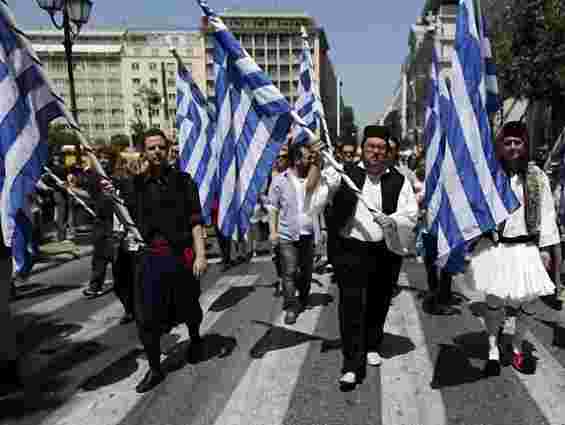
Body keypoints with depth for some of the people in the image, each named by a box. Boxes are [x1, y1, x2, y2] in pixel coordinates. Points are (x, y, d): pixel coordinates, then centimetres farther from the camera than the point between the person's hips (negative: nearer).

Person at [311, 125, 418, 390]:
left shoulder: (399, 181, 3)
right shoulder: (344, 174, -1)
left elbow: (411, 217, 0)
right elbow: (313, 205, -3)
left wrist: (393, 220, -21)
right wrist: (329, 187, -22)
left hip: (385, 252, 2)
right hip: (350, 250, -2)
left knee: (378, 304, 16)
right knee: (351, 306, -6)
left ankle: (371, 347, 40)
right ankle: (352, 365, 3)